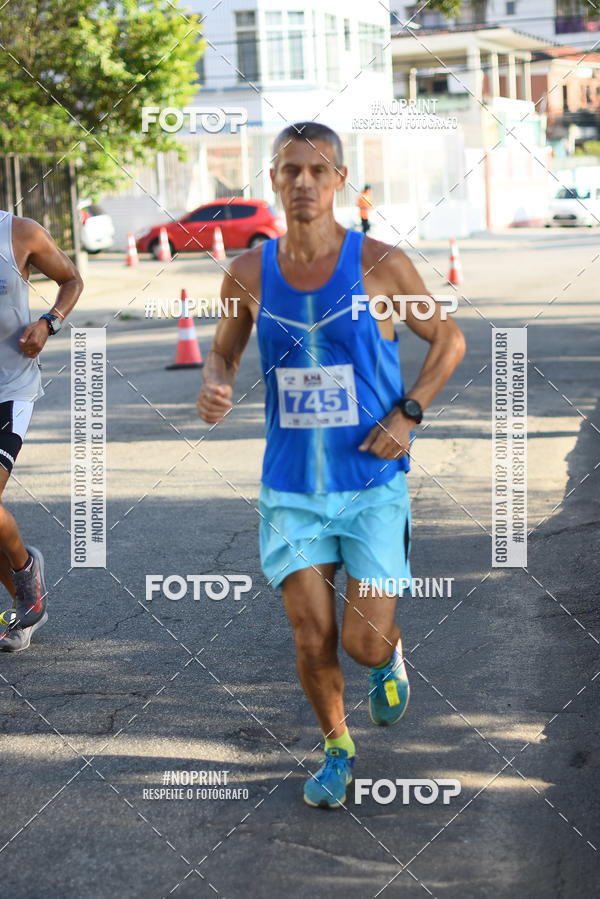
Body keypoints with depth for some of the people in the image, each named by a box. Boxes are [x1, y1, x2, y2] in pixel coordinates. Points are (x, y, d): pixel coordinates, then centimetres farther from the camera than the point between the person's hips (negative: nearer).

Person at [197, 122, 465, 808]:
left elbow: (448, 339, 4)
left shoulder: (379, 264, -8)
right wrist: (213, 385, -8)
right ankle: (337, 748, 29)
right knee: (312, 641, 2)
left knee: (365, 643, -3)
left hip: (373, 483, -2)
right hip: (292, 487, 2)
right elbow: (225, 349, 16)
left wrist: (407, 414, -9)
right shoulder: (249, 274, -1)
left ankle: (390, 658, 35)